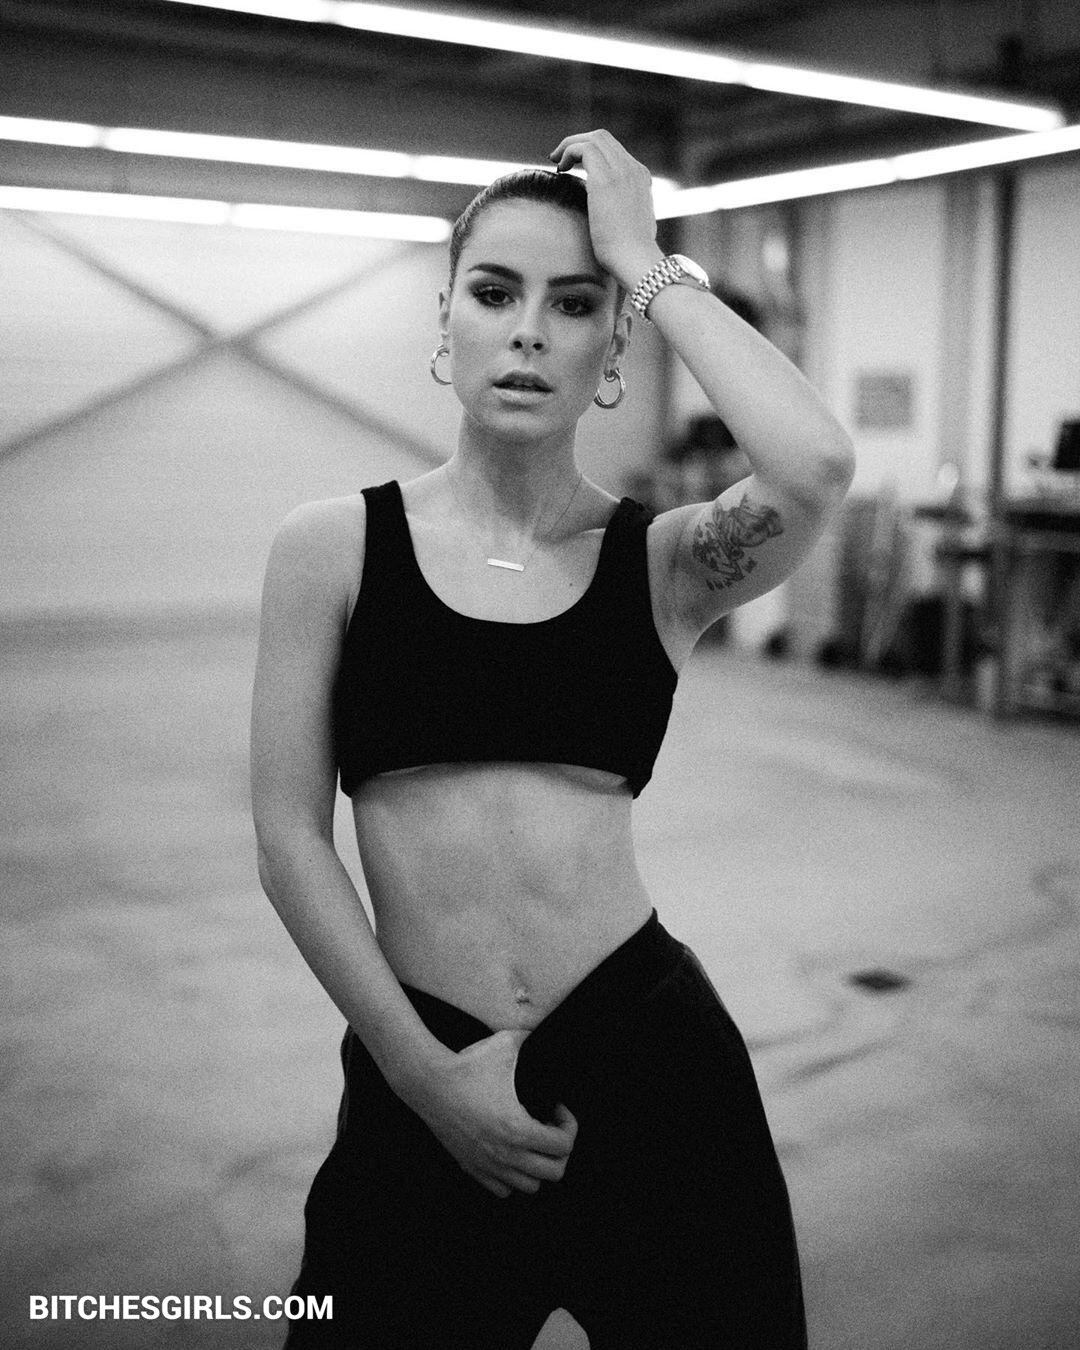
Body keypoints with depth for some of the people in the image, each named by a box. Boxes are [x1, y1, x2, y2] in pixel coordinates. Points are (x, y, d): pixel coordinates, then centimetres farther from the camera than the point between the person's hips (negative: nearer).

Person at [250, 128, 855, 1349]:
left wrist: (646, 261, -11)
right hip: (417, 1086, 0)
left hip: (654, 1064, 1)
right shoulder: (332, 547, 0)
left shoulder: (664, 560, 0)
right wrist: (423, 1069, -9)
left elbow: (817, 467, -22)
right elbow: (289, 837, -2)